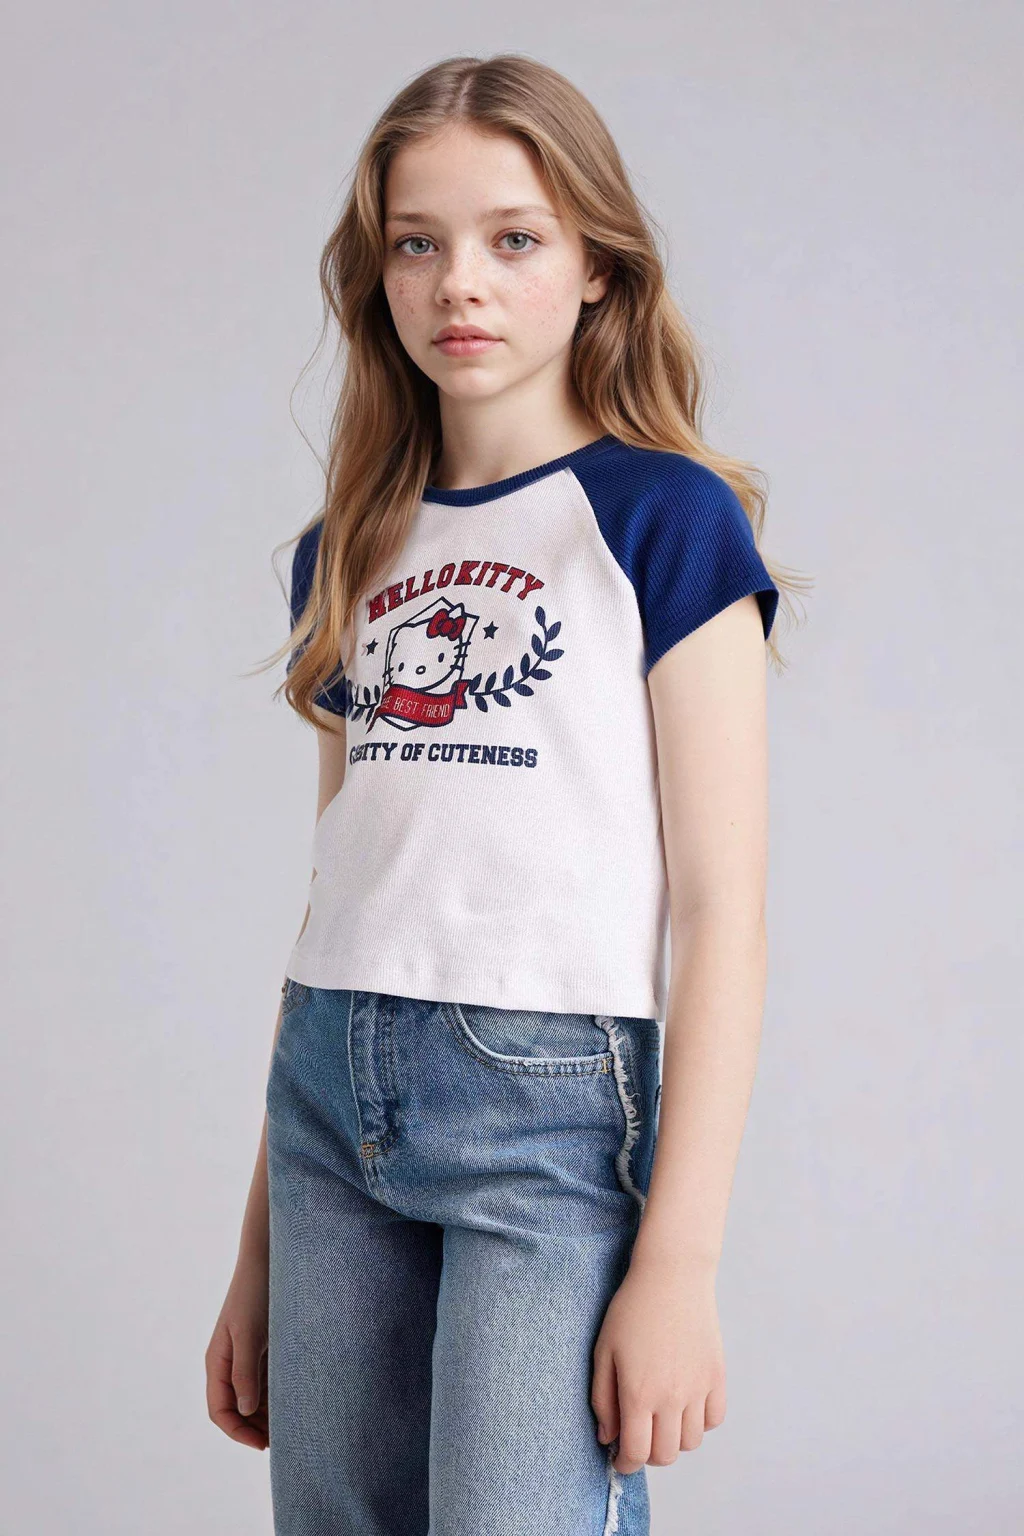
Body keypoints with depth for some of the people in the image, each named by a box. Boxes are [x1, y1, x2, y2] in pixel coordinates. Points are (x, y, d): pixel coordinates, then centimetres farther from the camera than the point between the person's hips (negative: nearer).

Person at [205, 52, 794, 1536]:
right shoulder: (351, 553, 14)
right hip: (335, 1100, 6)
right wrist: (259, 1253, 17)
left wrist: (680, 1256, -13)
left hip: (555, 1100, -5)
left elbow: (722, 907, -7)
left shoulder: (665, 518, -2)